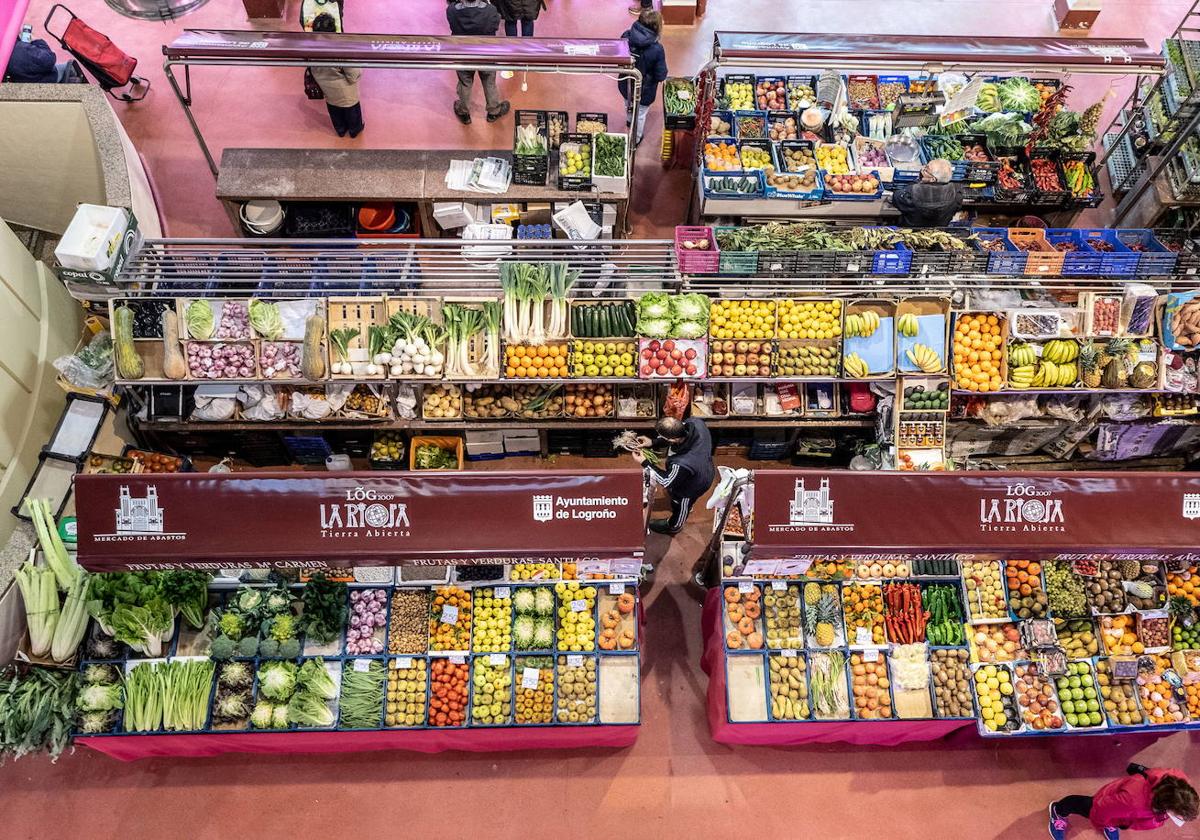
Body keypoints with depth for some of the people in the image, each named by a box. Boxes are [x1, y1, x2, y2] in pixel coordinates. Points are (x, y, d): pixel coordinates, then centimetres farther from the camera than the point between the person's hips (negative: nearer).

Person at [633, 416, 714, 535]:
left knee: (682, 504, 28)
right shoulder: (695, 423, -33)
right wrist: (654, 442, -15)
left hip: (693, 486, -5)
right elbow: (678, 434, -9)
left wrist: (644, 463, -20)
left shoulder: (682, 464, -48)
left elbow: (667, 482, -26)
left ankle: (674, 526, 61)